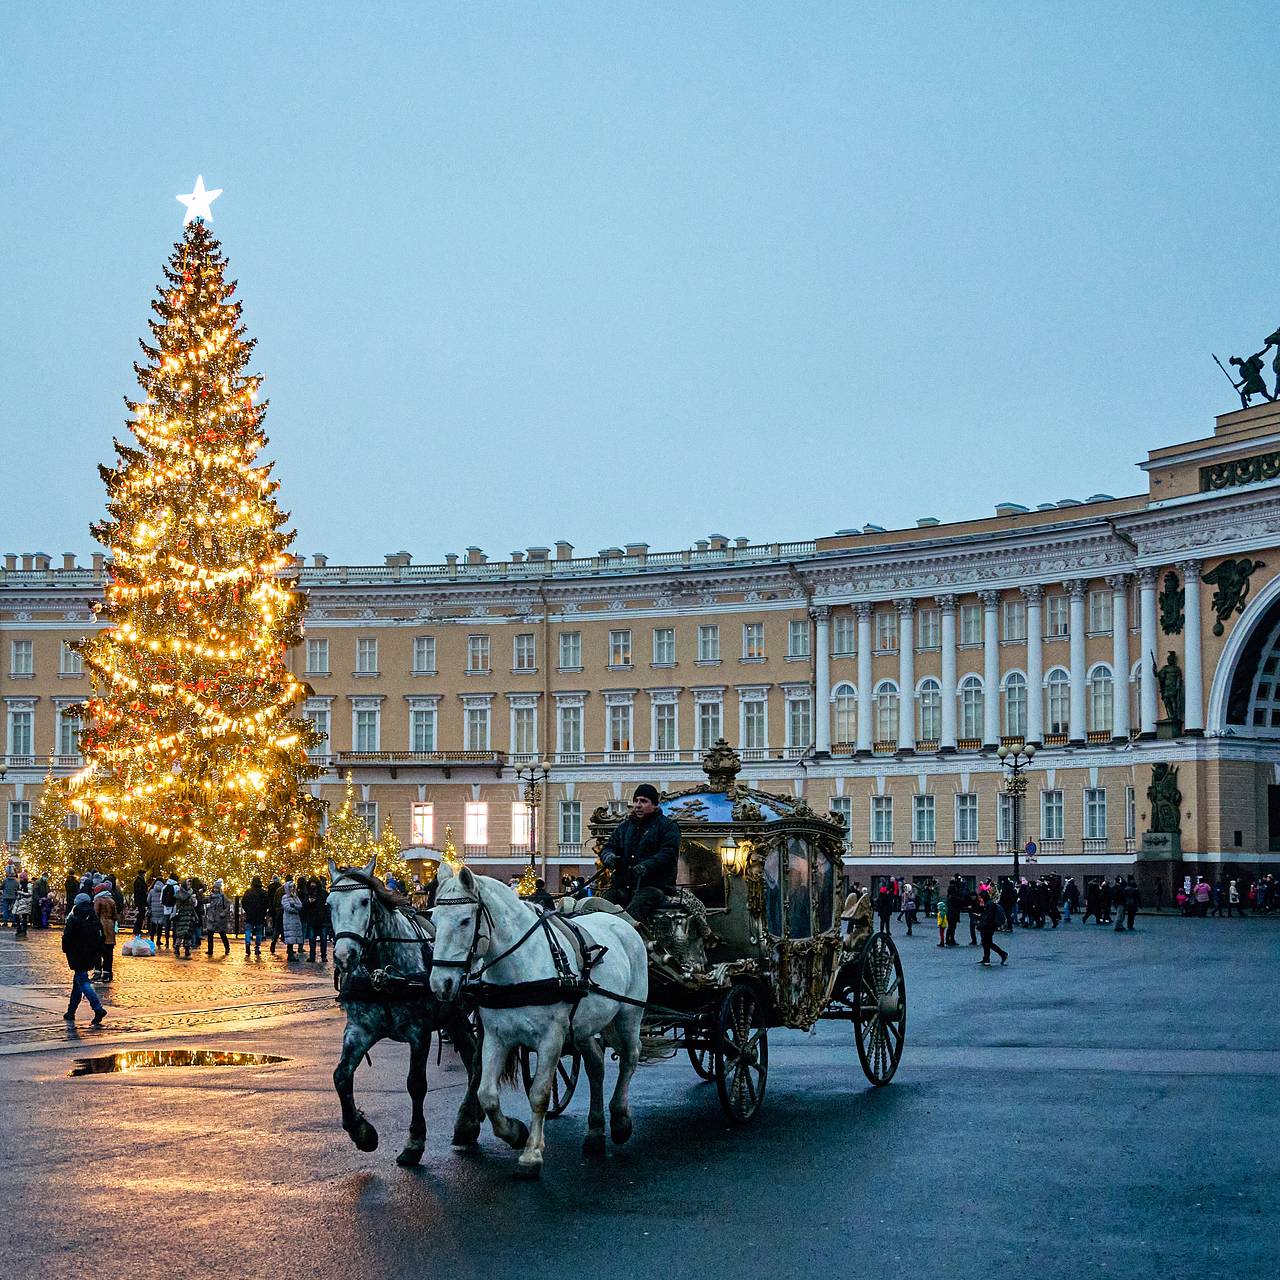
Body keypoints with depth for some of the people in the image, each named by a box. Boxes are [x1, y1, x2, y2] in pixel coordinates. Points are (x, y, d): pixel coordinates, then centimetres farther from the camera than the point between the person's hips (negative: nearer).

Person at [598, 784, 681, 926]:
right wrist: (609, 856, -5)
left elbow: (668, 854, -7)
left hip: (654, 884, -6)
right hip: (622, 885, 6)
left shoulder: (667, 826, 6)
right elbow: (608, 846, 22)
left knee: (633, 913, -34)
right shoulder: (624, 826, 26)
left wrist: (647, 866, -24)